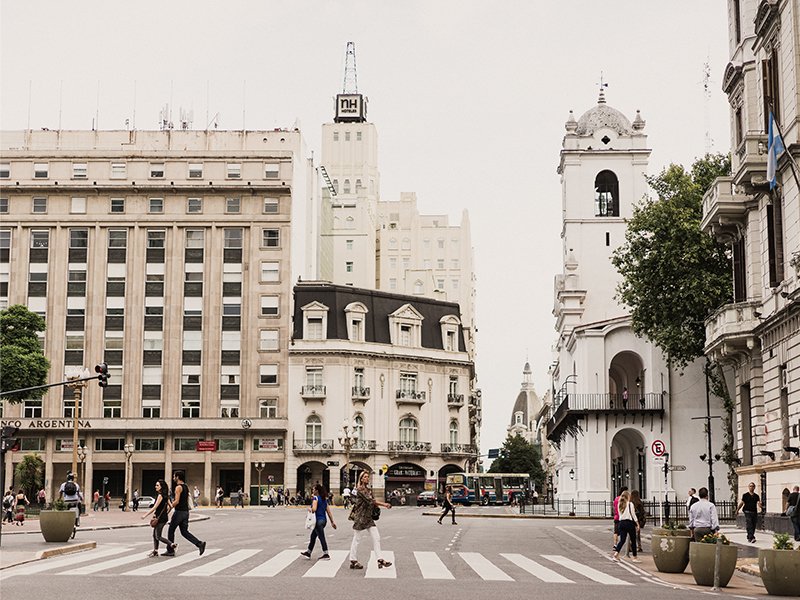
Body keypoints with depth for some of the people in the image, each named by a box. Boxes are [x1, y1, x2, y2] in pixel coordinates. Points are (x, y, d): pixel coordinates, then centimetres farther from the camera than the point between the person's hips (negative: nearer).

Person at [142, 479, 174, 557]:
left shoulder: (160, 495, -15)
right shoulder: (165, 496, 11)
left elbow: (154, 507, -19)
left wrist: (145, 515, -15)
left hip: (160, 518, -9)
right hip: (162, 518, 9)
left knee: (158, 536, -5)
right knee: (154, 535, 13)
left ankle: (172, 545, -9)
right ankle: (155, 551, 15)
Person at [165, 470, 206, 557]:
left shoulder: (178, 487, -14)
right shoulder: (186, 487, 15)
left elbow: (177, 501, -22)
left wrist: (171, 506, -6)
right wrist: (173, 503, 22)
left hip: (179, 512, -9)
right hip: (186, 511, 9)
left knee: (171, 531, 5)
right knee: (184, 532, 10)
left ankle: (170, 550, 11)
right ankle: (200, 544, -6)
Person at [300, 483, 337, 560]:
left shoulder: (315, 498, -12)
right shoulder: (324, 499, 11)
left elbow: (314, 509, -28)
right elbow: (328, 511, 11)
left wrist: (309, 509, -6)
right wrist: (332, 522, 13)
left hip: (318, 520, -9)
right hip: (324, 519, 9)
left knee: (321, 537, -3)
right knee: (313, 536, 19)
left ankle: (326, 554, 0)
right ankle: (308, 552, 28)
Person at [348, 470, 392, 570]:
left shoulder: (369, 490, 15)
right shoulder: (359, 490, -11)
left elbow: (373, 501, 8)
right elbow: (370, 500, -19)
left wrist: (384, 505, -11)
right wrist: (384, 504, -19)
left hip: (368, 517, 8)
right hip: (359, 516, -8)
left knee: (376, 537, -1)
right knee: (356, 539, 2)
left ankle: (380, 560, -2)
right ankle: (353, 561, 11)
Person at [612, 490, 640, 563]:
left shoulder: (619, 504, 9)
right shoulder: (630, 504, -8)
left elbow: (620, 514, 11)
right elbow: (633, 515, -8)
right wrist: (637, 524, -3)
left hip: (621, 523, 5)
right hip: (629, 523, -5)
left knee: (622, 540, 5)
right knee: (633, 540, 6)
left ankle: (616, 553, -14)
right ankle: (634, 557, 10)